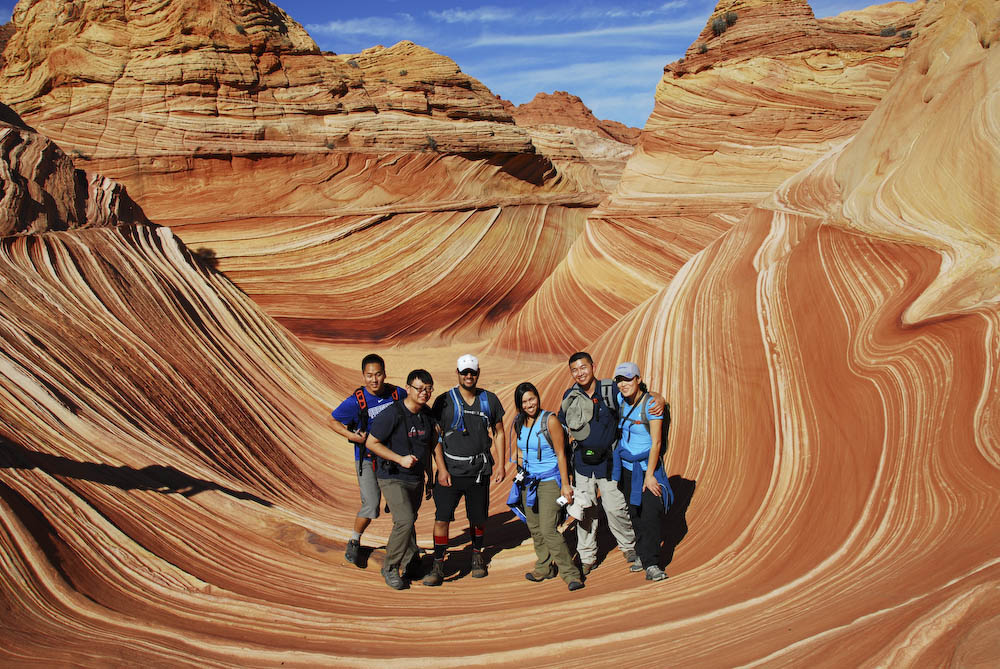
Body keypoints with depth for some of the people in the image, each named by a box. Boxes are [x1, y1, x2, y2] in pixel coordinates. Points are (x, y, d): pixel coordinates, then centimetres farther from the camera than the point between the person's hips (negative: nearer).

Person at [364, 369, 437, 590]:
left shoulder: (427, 414, 2)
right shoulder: (392, 414, -19)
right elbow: (371, 443, -14)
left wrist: (428, 474, 18)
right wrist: (400, 459, -20)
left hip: (416, 479, 6)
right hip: (392, 478, -6)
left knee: (408, 522, 18)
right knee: (404, 521, -18)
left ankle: (412, 565, 33)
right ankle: (390, 568, 1)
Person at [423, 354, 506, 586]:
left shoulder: (490, 400, 5)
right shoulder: (444, 401, -2)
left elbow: (498, 434, 12)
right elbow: (435, 437, -2)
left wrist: (500, 464, 5)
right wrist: (441, 469, -9)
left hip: (479, 471, 2)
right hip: (450, 471, -2)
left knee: (478, 519, 12)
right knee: (442, 519, -8)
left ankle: (477, 555, 36)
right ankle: (438, 567, 3)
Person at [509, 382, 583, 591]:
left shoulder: (549, 420, -12)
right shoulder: (518, 423, 4)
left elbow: (561, 454, -11)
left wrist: (565, 484, -13)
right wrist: (520, 463, 7)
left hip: (549, 480, -6)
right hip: (528, 480, 6)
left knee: (548, 529, -13)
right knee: (534, 527, 11)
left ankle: (570, 574, -3)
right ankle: (544, 568, 27)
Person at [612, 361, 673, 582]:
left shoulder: (651, 405, -18)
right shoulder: (620, 399, -1)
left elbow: (656, 443, -18)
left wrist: (649, 474, -19)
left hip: (647, 466, -6)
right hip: (626, 466, 6)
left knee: (651, 514, -11)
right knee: (634, 513, 11)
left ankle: (651, 565, -7)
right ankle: (643, 555, 24)